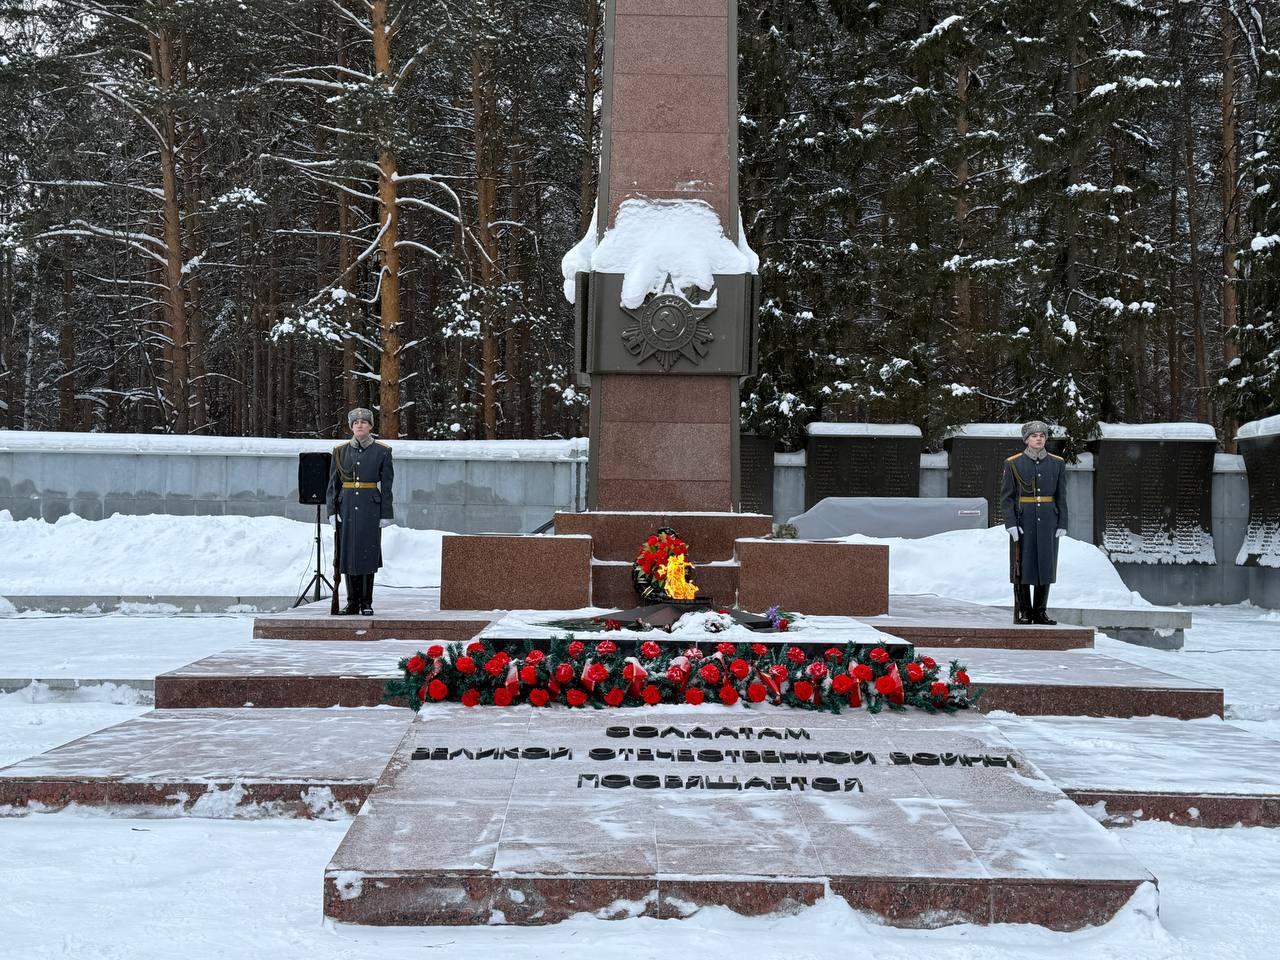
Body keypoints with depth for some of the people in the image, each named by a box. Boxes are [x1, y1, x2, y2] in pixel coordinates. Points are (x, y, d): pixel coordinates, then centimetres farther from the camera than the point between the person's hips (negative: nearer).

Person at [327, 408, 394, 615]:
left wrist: (386, 514, -5)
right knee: (348, 553, 3)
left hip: (371, 507, -2)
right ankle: (352, 602, 11)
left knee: (368, 553, -2)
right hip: (347, 506, 2)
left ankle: (366, 603, 6)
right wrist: (332, 511, -2)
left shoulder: (382, 451, 1)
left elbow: (386, 485, 0)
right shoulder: (340, 451, 6)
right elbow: (333, 483, 7)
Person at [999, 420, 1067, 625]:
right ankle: (1023, 612, 6)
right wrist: (1011, 524, -13)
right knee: (1022, 566, -1)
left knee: (1045, 565, 5)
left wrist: (1062, 524, -1)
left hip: (1047, 522, 3)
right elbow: (1006, 497, -4)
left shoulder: (1057, 464, 5)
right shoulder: (1013, 464, -2)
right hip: (1023, 521, -2)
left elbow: (1061, 497, 6)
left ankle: (1040, 612, 13)